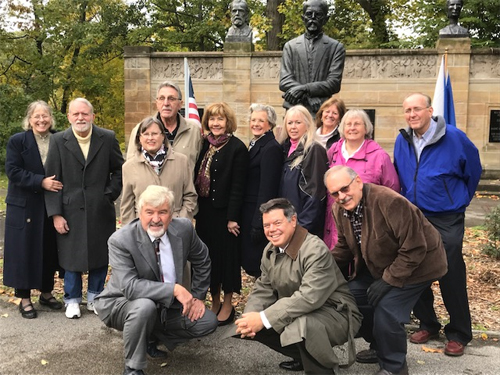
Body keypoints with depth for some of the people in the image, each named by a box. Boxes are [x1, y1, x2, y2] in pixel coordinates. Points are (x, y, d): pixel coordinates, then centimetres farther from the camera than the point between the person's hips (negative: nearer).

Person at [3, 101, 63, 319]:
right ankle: (24, 299, 12)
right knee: (24, 250, 2)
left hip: (52, 207, 3)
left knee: (49, 250, 9)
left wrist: (56, 184, -7)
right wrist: (41, 182, -22)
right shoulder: (17, 141, -3)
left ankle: (46, 292, 25)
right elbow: (12, 171, -12)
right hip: (24, 207, -3)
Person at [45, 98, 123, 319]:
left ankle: (95, 297, 30)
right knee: (71, 257, 8)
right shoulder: (58, 141, -2)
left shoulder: (107, 138, 0)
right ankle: (72, 300, 27)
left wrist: (110, 194, -3)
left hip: (101, 210, 1)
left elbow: (119, 170, 9)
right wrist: (55, 213, -8)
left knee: (100, 255, 12)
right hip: (71, 211, -1)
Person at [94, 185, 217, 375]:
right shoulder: (120, 240, -25)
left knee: (208, 322, -6)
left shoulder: (184, 228, -13)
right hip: (121, 303, -5)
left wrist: (197, 297, 2)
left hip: (167, 305, 5)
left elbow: (202, 261, 5)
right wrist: (175, 289, -37)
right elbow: (130, 287, -33)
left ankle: (150, 337, 11)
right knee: (145, 306, -37)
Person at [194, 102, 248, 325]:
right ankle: (215, 301, 27)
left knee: (226, 254, 4)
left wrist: (232, 218, -16)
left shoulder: (237, 148, -10)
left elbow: (238, 186, -13)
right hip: (204, 211, 6)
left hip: (224, 212, -6)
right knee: (208, 255, 12)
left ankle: (228, 305, 18)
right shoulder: (205, 145, 8)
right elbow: (197, 178, 10)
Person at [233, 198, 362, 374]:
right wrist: (250, 317, -16)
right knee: (256, 324, -2)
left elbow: (309, 297, -33)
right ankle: (305, 357, 17)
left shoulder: (315, 249, -25)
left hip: (334, 312, -9)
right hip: (298, 313, 9)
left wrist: (264, 319, -33)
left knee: (301, 326, -37)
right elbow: (264, 288, 6)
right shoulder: (270, 250, 4)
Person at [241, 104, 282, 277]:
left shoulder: (272, 148, -15)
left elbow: (267, 190, -19)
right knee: (249, 261, 15)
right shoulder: (254, 144, 14)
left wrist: (258, 224, -20)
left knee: (256, 262, -1)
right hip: (248, 211, 9)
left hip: (260, 213, -9)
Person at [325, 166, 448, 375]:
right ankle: (380, 347, 27)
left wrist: (388, 280, -26)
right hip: (378, 266, 8)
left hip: (416, 264, -8)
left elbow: (414, 249, -27)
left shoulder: (390, 202, -33)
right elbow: (345, 246, 7)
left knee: (386, 311, -21)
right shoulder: (340, 209, -9)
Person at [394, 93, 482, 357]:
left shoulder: (454, 138, -11)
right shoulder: (402, 141, 2)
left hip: (446, 220, -4)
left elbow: (473, 171, 2)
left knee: (451, 277, -2)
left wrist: (459, 201, 9)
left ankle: (458, 334, 13)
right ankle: (427, 324, 27)